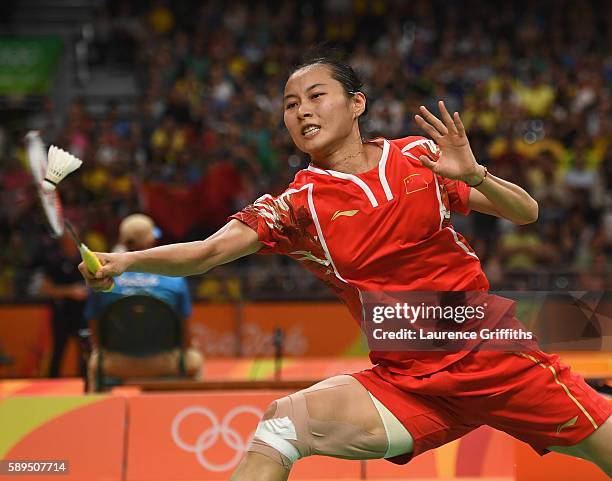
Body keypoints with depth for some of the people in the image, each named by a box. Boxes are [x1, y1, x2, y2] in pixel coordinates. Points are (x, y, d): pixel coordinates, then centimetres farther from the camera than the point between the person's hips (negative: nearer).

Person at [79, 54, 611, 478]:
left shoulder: (421, 157, 1)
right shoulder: (295, 205, -2)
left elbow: (526, 213, 3)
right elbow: (207, 252, -14)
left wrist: (473, 175, -17)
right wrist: (125, 260, -31)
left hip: (498, 362, 1)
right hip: (407, 383, 0)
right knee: (283, 422, -21)